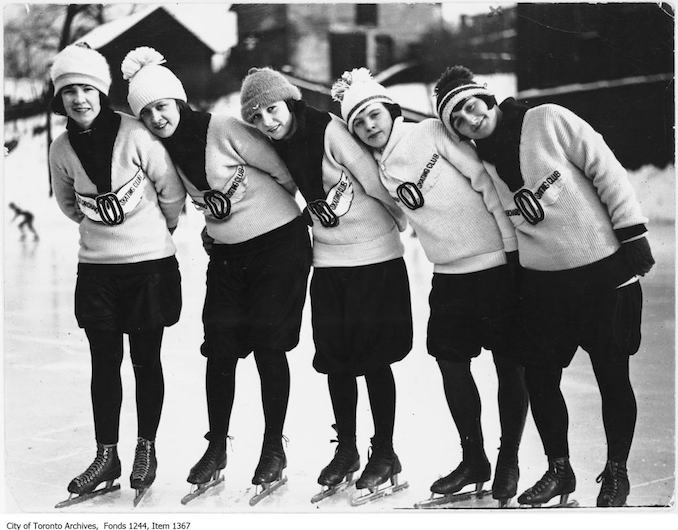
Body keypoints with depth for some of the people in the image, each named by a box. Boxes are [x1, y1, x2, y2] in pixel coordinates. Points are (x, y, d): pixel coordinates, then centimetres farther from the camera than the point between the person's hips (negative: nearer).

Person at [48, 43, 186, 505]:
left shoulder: (136, 135, -15)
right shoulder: (62, 150, -3)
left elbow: (173, 193, -4)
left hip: (150, 263, -3)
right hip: (96, 267, 3)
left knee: (146, 360, 6)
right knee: (105, 362, 7)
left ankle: (147, 449, 21)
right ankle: (107, 455, 17)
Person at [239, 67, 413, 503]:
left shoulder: (329, 130, -18)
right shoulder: (278, 146, 3)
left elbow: (374, 181, -14)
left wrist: (402, 221, -4)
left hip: (375, 256, -6)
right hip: (328, 261, 6)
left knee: (374, 359, 0)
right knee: (335, 360, 9)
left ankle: (385, 453, 14)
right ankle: (346, 450, 24)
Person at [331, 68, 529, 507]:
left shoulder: (430, 133, -8)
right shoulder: (379, 168, 8)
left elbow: (485, 181, -11)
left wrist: (513, 243, -13)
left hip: (497, 264, -5)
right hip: (448, 274, 6)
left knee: (509, 364, 2)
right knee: (452, 364, 8)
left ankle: (509, 461, 17)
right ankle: (474, 459, 24)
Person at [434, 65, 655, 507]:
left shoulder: (549, 121, -9)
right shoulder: (479, 165, 4)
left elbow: (606, 170, -8)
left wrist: (632, 232, -11)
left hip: (604, 269, -4)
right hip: (542, 281, 4)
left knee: (613, 378, 5)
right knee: (540, 377, 6)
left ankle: (616, 474, 24)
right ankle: (559, 471, 26)